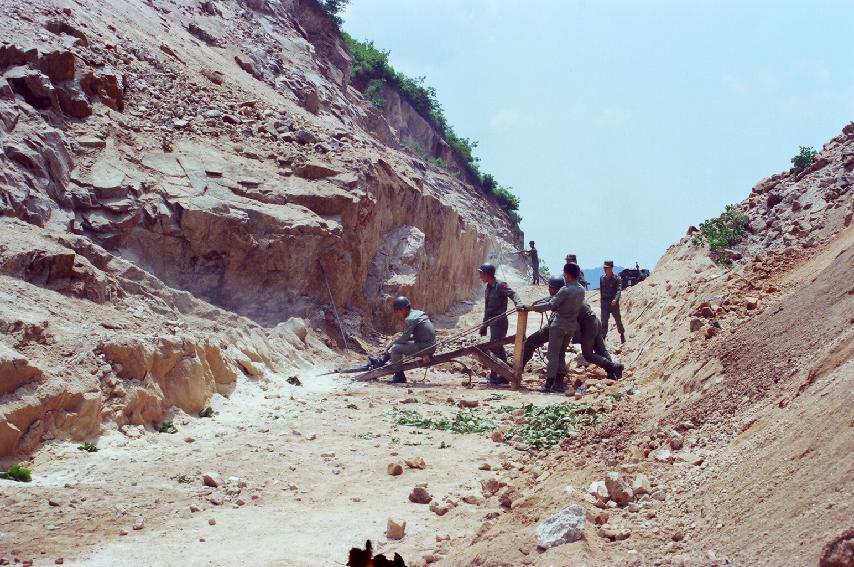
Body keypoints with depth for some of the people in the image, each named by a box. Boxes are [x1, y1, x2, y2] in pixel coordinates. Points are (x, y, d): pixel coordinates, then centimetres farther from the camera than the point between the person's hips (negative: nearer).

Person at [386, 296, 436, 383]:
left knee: (395, 348, -13)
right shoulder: (418, 313, 15)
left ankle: (399, 376, -4)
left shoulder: (410, 320, -15)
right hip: (431, 346, 10)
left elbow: (404, 338, -17)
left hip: (424, 348, -10)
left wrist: (392, 343, 0)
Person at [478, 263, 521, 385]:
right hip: (492, 322, 9)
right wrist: (484, 325, 23)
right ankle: (504, 376, 16)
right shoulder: (488, 288, 16)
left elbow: (512, 294, -25)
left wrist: (518, 304, -45)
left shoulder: (500, 286, -11)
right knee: (499, 349, 11)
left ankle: (493, 377, -7)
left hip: (500, 321, -9)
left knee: (494, 348, -10)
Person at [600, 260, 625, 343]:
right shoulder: (602, 279, 6)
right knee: (604, 322, -3)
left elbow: (619, 290, -18)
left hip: (614, 303, -3)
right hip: (604, 303, 3)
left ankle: (622, 335, 28)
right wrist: (601, 302, 17)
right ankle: (603, 337, 2)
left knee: (618, 320, 9)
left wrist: (615, 299, -34)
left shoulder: (616, 279, -7)